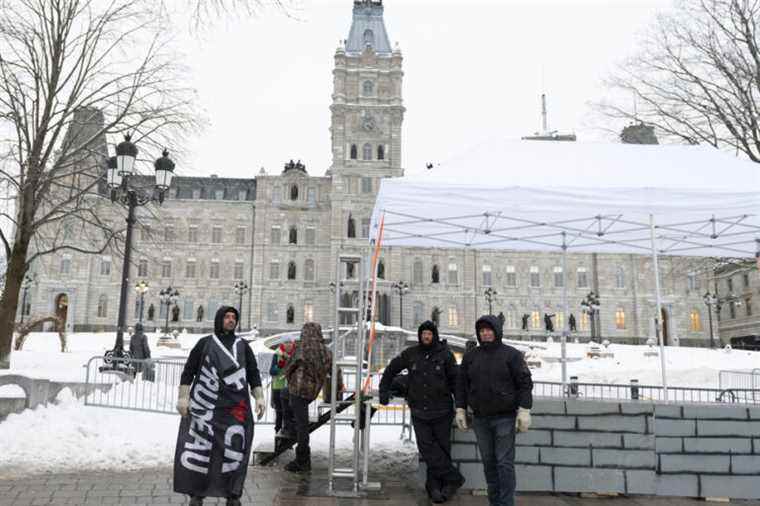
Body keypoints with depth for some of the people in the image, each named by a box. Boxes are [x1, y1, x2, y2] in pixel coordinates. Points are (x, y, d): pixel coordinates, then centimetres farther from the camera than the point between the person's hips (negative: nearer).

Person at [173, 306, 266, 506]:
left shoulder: (242, 346, 12)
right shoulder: (204, 343, 7)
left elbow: (253, 374, 12)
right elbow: (188, 371, 6)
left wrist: (259, 398, 2)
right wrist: (182, 397, -3)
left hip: (235, 407, 1)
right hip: (206, 406, -1)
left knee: (234, 450, 1)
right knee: (200, 448, -1)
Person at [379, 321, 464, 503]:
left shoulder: (445, 355, -4)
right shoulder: (411, 354, 2)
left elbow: (455, 380, 0)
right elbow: (391, 370, 14)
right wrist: (384, 392, 12)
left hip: (441, 412, -1)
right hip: (419, 412, 1)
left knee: (442, 448, 2)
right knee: (427, 447, -8)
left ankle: (434, 486, 14)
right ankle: (453, 478, 1)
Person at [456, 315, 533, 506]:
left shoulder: (511, 354, -5)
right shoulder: (470, 356, 6)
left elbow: (525, 383, -8)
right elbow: (461, 384, 10)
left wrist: (524, 411, -14)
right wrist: (460, 410, 6)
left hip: (505, 418, -4)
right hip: (481, 419, 4)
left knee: (504, 462, -3)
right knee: (489, 462, 11)